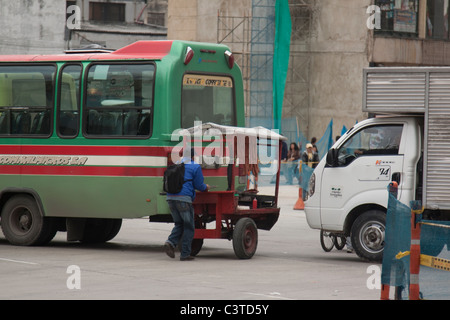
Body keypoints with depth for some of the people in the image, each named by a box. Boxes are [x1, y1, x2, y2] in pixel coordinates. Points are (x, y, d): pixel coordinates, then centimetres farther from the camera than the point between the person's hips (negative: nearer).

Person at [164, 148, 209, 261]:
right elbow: (199, 185, 1)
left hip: (171, 197, 6)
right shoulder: (195, 167, 2)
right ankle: (185, 254, 4)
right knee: (189, 227, 6)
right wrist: (206, 187, 25)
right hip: (184, 198, -6)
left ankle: (170, 242, -10)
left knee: (179, 224, 17)